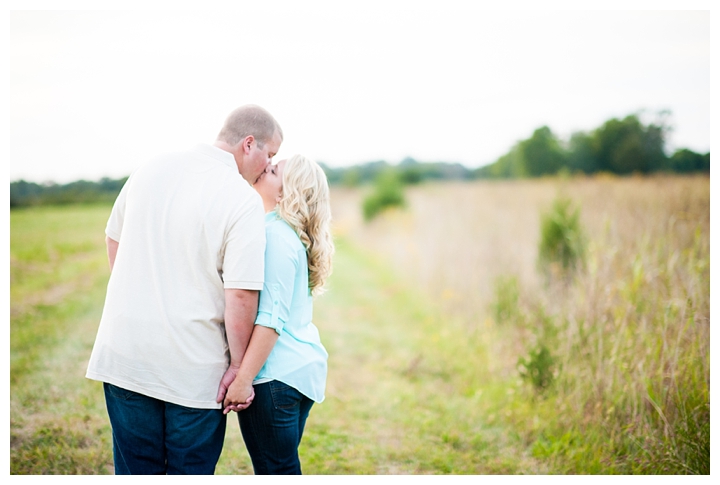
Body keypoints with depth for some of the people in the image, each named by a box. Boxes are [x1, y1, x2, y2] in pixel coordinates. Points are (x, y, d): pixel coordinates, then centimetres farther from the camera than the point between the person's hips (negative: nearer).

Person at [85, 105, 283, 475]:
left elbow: (114, 240, 15)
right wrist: (238, 365, -6)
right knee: (191, 470, 13)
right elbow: (240, 296, -19)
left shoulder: (150, 170, 3)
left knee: (135, 467, 17)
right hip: (194, 367, -5)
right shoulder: (244, 200, -15)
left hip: (124, 353, 5)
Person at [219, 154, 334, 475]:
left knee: (274, 470, -1)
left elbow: (271, 318, -21)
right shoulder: (289, 234, 14)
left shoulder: (275, 235, -15)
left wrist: (243, 379, -20)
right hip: (301, 367, 10)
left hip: (275, 376, -10)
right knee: (283, 467, 18)